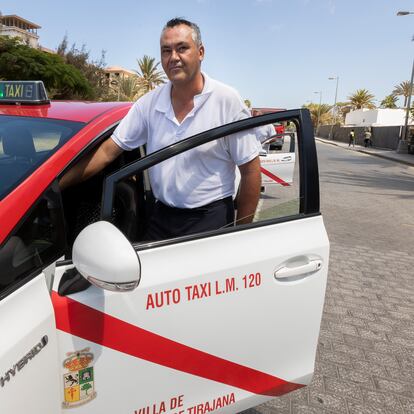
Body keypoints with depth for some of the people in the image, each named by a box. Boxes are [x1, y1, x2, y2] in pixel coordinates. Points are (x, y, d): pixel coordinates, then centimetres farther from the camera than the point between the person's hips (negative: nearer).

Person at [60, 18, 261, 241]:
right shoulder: (149, 103, 0)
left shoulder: (227, 100, -10)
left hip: (210, 218, -3)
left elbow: (251, 170, -9)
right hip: (161, 216, 4)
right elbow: (107, 151, 0)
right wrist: (54, 186, -7)